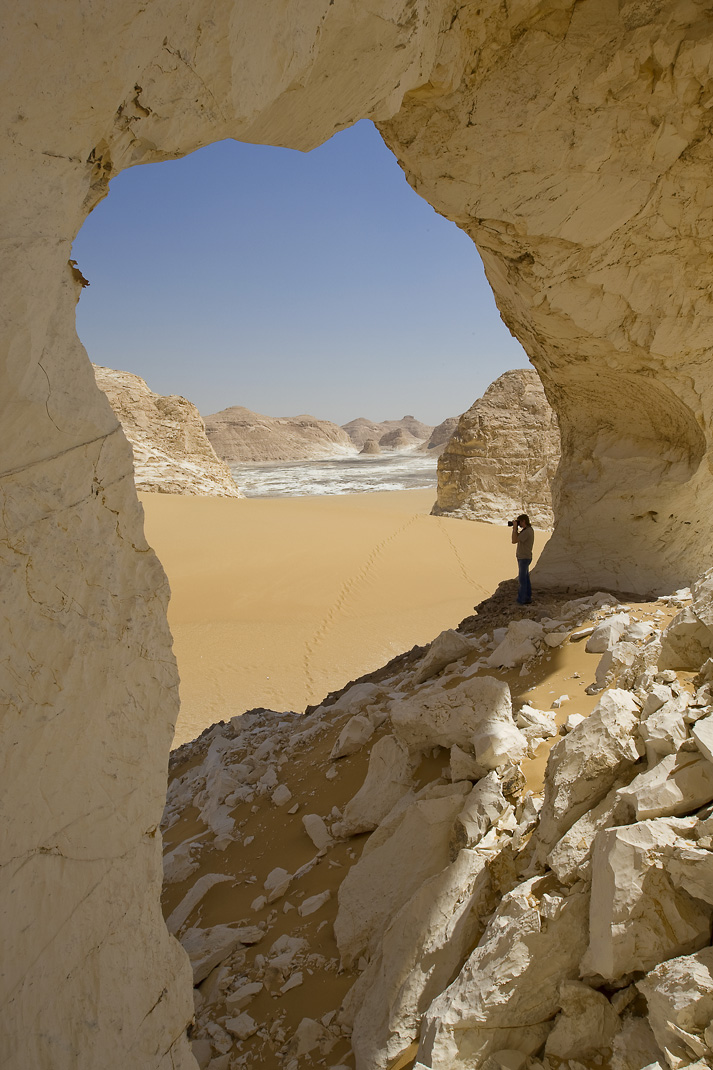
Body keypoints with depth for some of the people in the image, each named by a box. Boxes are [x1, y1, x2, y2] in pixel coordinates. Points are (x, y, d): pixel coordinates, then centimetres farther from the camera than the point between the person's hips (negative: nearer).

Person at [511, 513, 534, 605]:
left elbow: (514, 541, -27)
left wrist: (515, 528, -21)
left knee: (522, 580, -3)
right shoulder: (528, 530, 9)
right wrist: (515, 528, 2)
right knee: (525, 579, 16)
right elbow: (516, 538, 15)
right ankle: (528, 598, 23)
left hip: (524, 559, -10)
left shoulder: (526, 532, -24)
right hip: (524, 558, 10)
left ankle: (521, 601, 3)